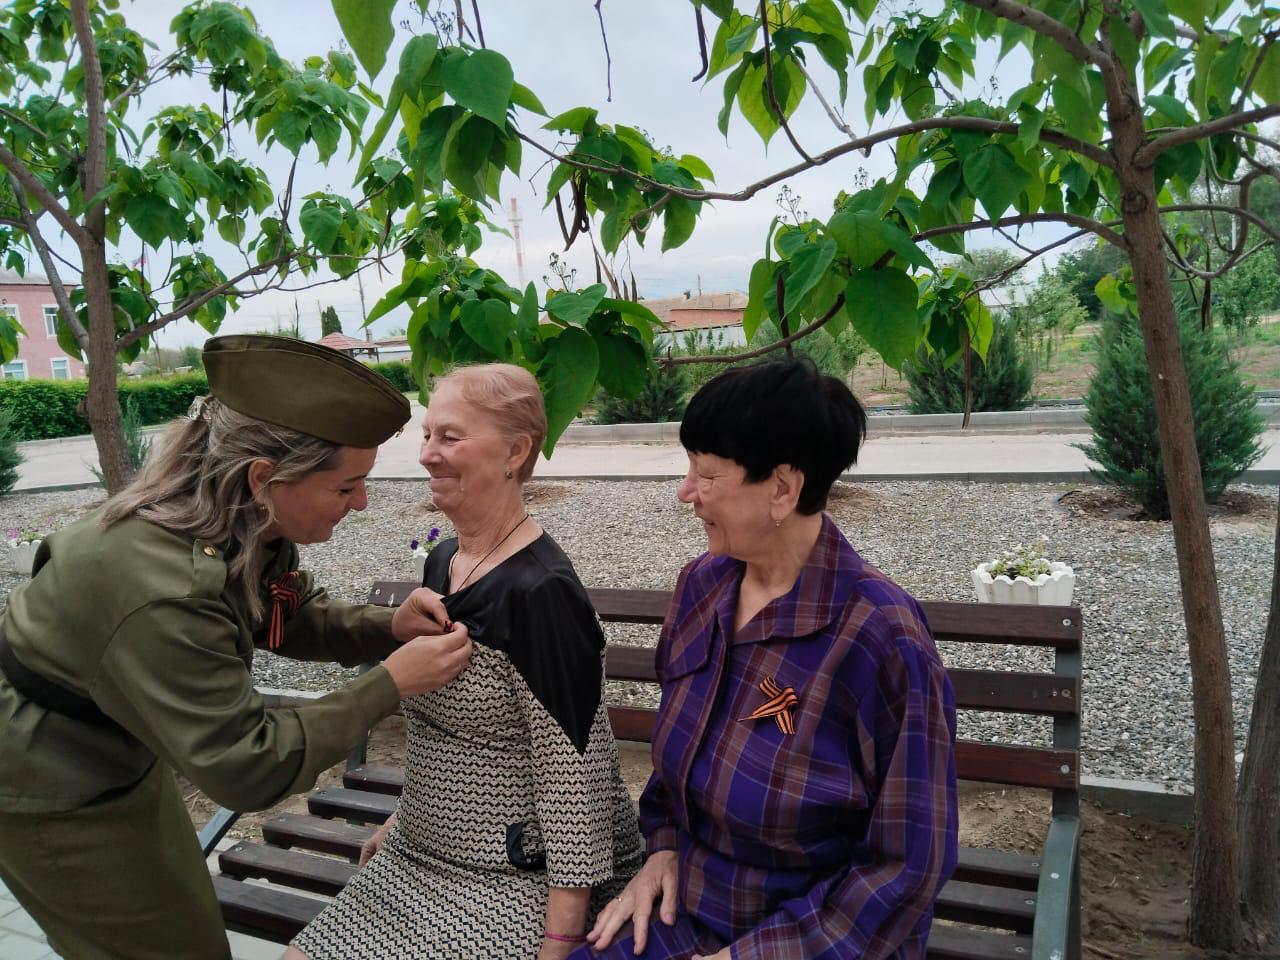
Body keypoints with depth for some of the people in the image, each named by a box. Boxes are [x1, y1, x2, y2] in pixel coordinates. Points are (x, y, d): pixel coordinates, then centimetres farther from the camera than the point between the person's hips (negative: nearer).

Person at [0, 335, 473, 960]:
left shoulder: (247, 527, -15)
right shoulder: (163, 590, -39)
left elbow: (292, 621, 3)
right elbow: (244, 767, -32)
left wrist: (388, 627, -16)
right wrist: (389, 684, -30)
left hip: (122, 760, 8)